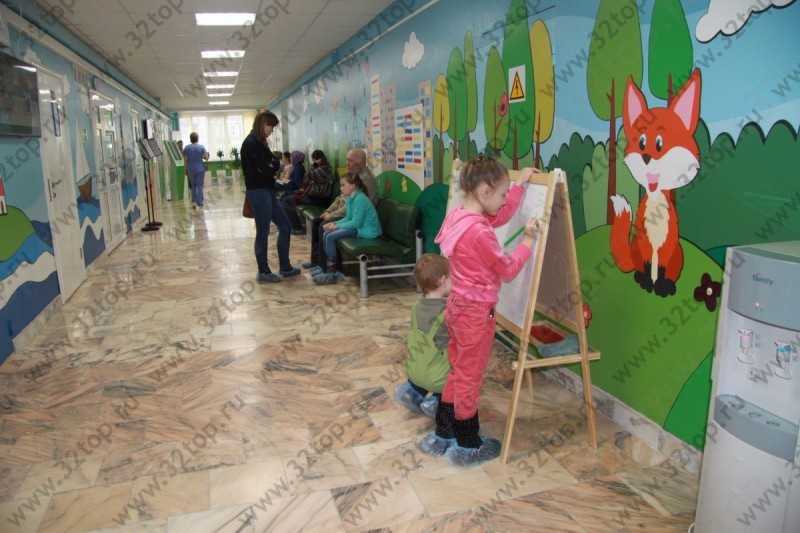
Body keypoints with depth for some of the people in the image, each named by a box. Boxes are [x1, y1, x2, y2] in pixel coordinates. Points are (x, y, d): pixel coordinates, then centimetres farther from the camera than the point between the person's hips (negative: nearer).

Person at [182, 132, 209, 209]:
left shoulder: (186, 148, -4)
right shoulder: (201, 147, -8)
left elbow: (185, 160, -3)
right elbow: (206, 158, -6)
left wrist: (186, 170, 5)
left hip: (191, 170, 2)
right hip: (200, 169, -2)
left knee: (193, 186, 17)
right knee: (199, 186, 5)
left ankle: (194, 202, 11)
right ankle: (199, 202, 4)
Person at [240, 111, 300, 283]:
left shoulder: (259, 142, 16)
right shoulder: (251, 143, -14)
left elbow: (270, 164, 13)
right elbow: (264, 170, -19)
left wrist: (275, 165, -8)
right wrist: (277, 165, -2)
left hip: (266, 191, 10)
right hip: (258, 192, -10)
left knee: (285, 226, 12)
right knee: (263, 232, -1)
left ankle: (285, 268, 21)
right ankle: (264, 272, 11)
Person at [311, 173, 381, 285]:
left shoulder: (360, 199, -19)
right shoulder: (350, 198, 9)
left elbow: (356, 222, -23)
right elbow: (348, 218, 16)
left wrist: (337, 226, -14)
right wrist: (334, 223, 0)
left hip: (366, 231, -10)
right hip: (357, 227, 10)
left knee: (330, 237, -18)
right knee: (325, 233, 5)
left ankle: (332, 272, -7)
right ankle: (327, 266, 9)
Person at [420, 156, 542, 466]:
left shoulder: (459, 216, 3)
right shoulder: (480, 233, -26)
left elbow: (501, 216, 18)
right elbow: (508, 270, -16)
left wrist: (522, 184, 18)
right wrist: (528, 241, -5)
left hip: (459, 307, 9)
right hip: (476, 313, -9)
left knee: (457, 373, 20)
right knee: (469, 379, 6)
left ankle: (442, 435, 32)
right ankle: (468, 446, 24)